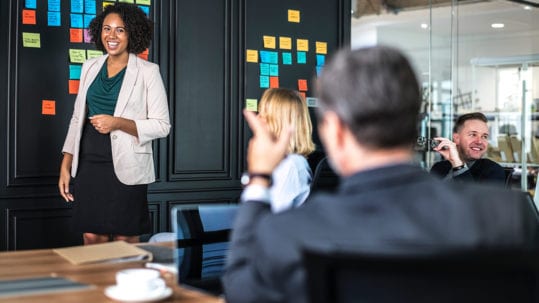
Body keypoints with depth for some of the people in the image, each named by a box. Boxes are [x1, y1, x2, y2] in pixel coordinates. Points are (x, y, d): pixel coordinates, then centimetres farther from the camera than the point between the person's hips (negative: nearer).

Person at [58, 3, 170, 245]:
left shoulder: (147, 71, -4)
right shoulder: (90, 67, 10)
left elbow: (162, 125, -7)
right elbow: (77, 118, 15)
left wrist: (118, 123, -19)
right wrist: (66, 165, 9)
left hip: (125, 168, -4)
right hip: (88, 164, 4)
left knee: (125, 241, 4)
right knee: (91, 237, 8)